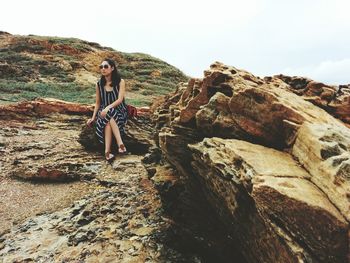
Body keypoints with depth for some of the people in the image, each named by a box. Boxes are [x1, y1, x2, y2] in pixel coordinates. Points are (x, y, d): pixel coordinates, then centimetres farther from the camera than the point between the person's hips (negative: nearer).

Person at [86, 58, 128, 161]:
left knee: (108, 119, -36)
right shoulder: (99, 84, 9)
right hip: (104, 112, 2)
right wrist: (93, 117, 2)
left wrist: (108, 107, -27)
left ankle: (107, 151, -46)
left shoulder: (120, 82, 0)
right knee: (108, 119, -35)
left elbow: (120, 100, -11)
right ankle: (120, 144, -49)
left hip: (119, 111, -2)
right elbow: (98, 103, 13)